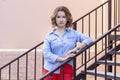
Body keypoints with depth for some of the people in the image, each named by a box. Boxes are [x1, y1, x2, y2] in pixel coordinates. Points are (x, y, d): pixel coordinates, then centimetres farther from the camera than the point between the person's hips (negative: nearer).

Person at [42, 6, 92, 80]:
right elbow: (46, 53, -7)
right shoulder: (49, 36, 5)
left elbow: (88, 40, -2)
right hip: (50, 71, 0)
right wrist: (62, 59, -20)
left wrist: (75, 49, -17)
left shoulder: (73, 33, 9)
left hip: (66, 71, 1)